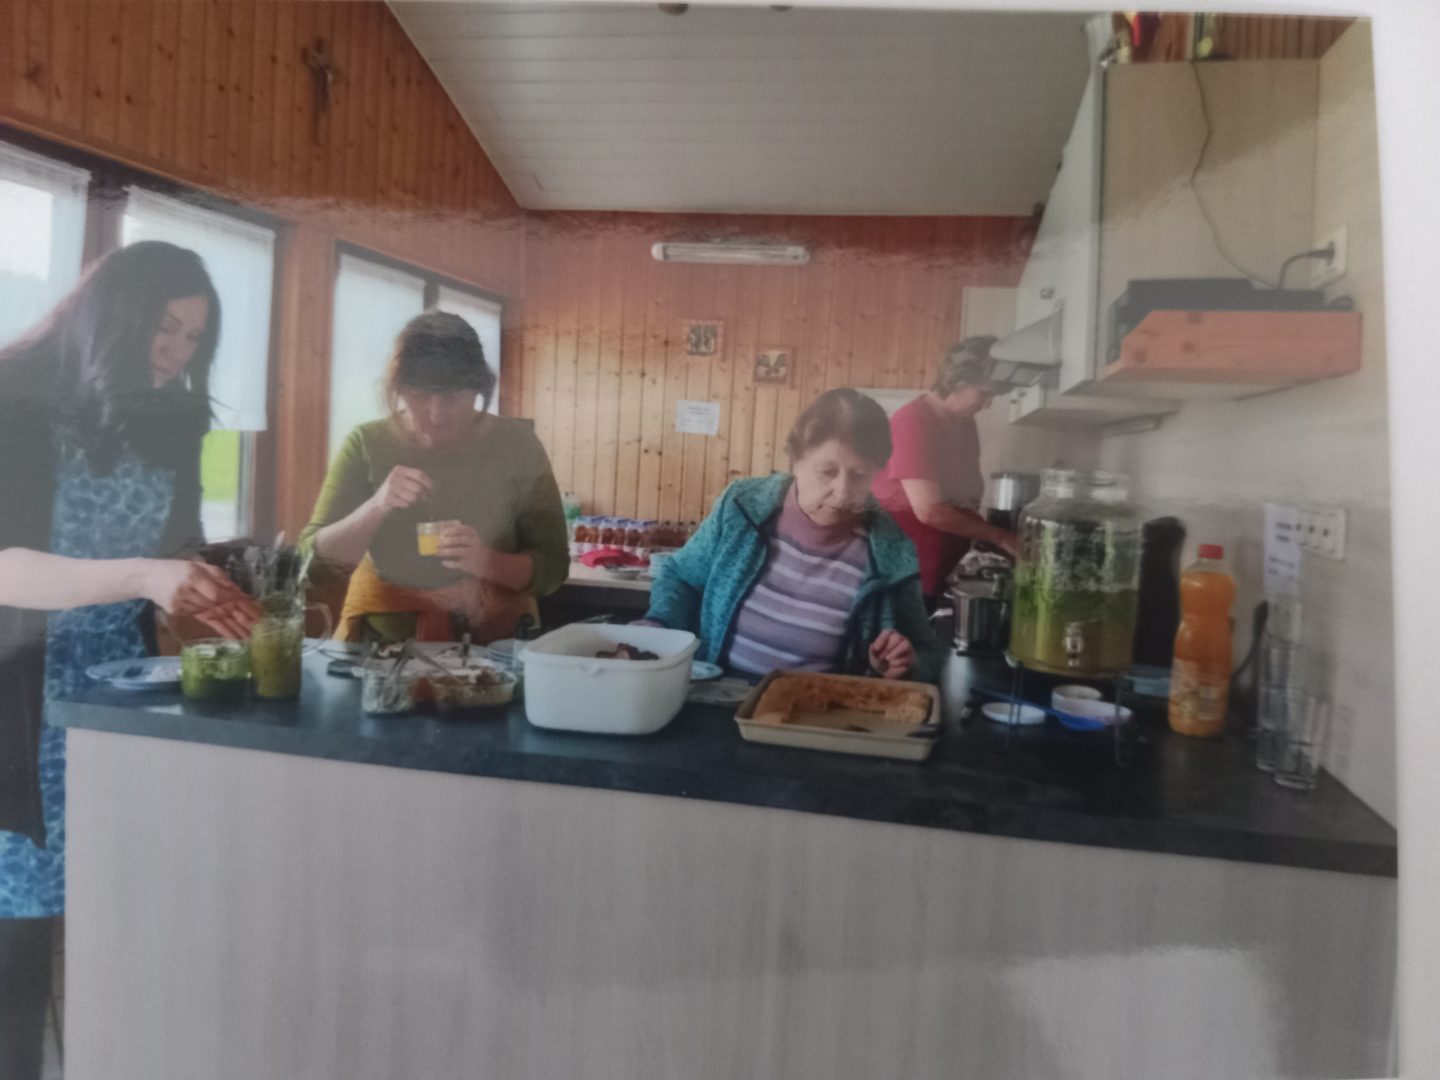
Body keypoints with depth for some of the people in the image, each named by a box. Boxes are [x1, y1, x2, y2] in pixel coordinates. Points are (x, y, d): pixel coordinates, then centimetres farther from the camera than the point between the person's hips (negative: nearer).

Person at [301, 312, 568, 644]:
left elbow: (553, 567, -5)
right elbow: (313, 558, -7)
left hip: (492, 640, -1)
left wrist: (488, 562, -24)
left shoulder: (516, 447, -5)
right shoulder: (366, 444, -5)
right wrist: (376, 507, -24)